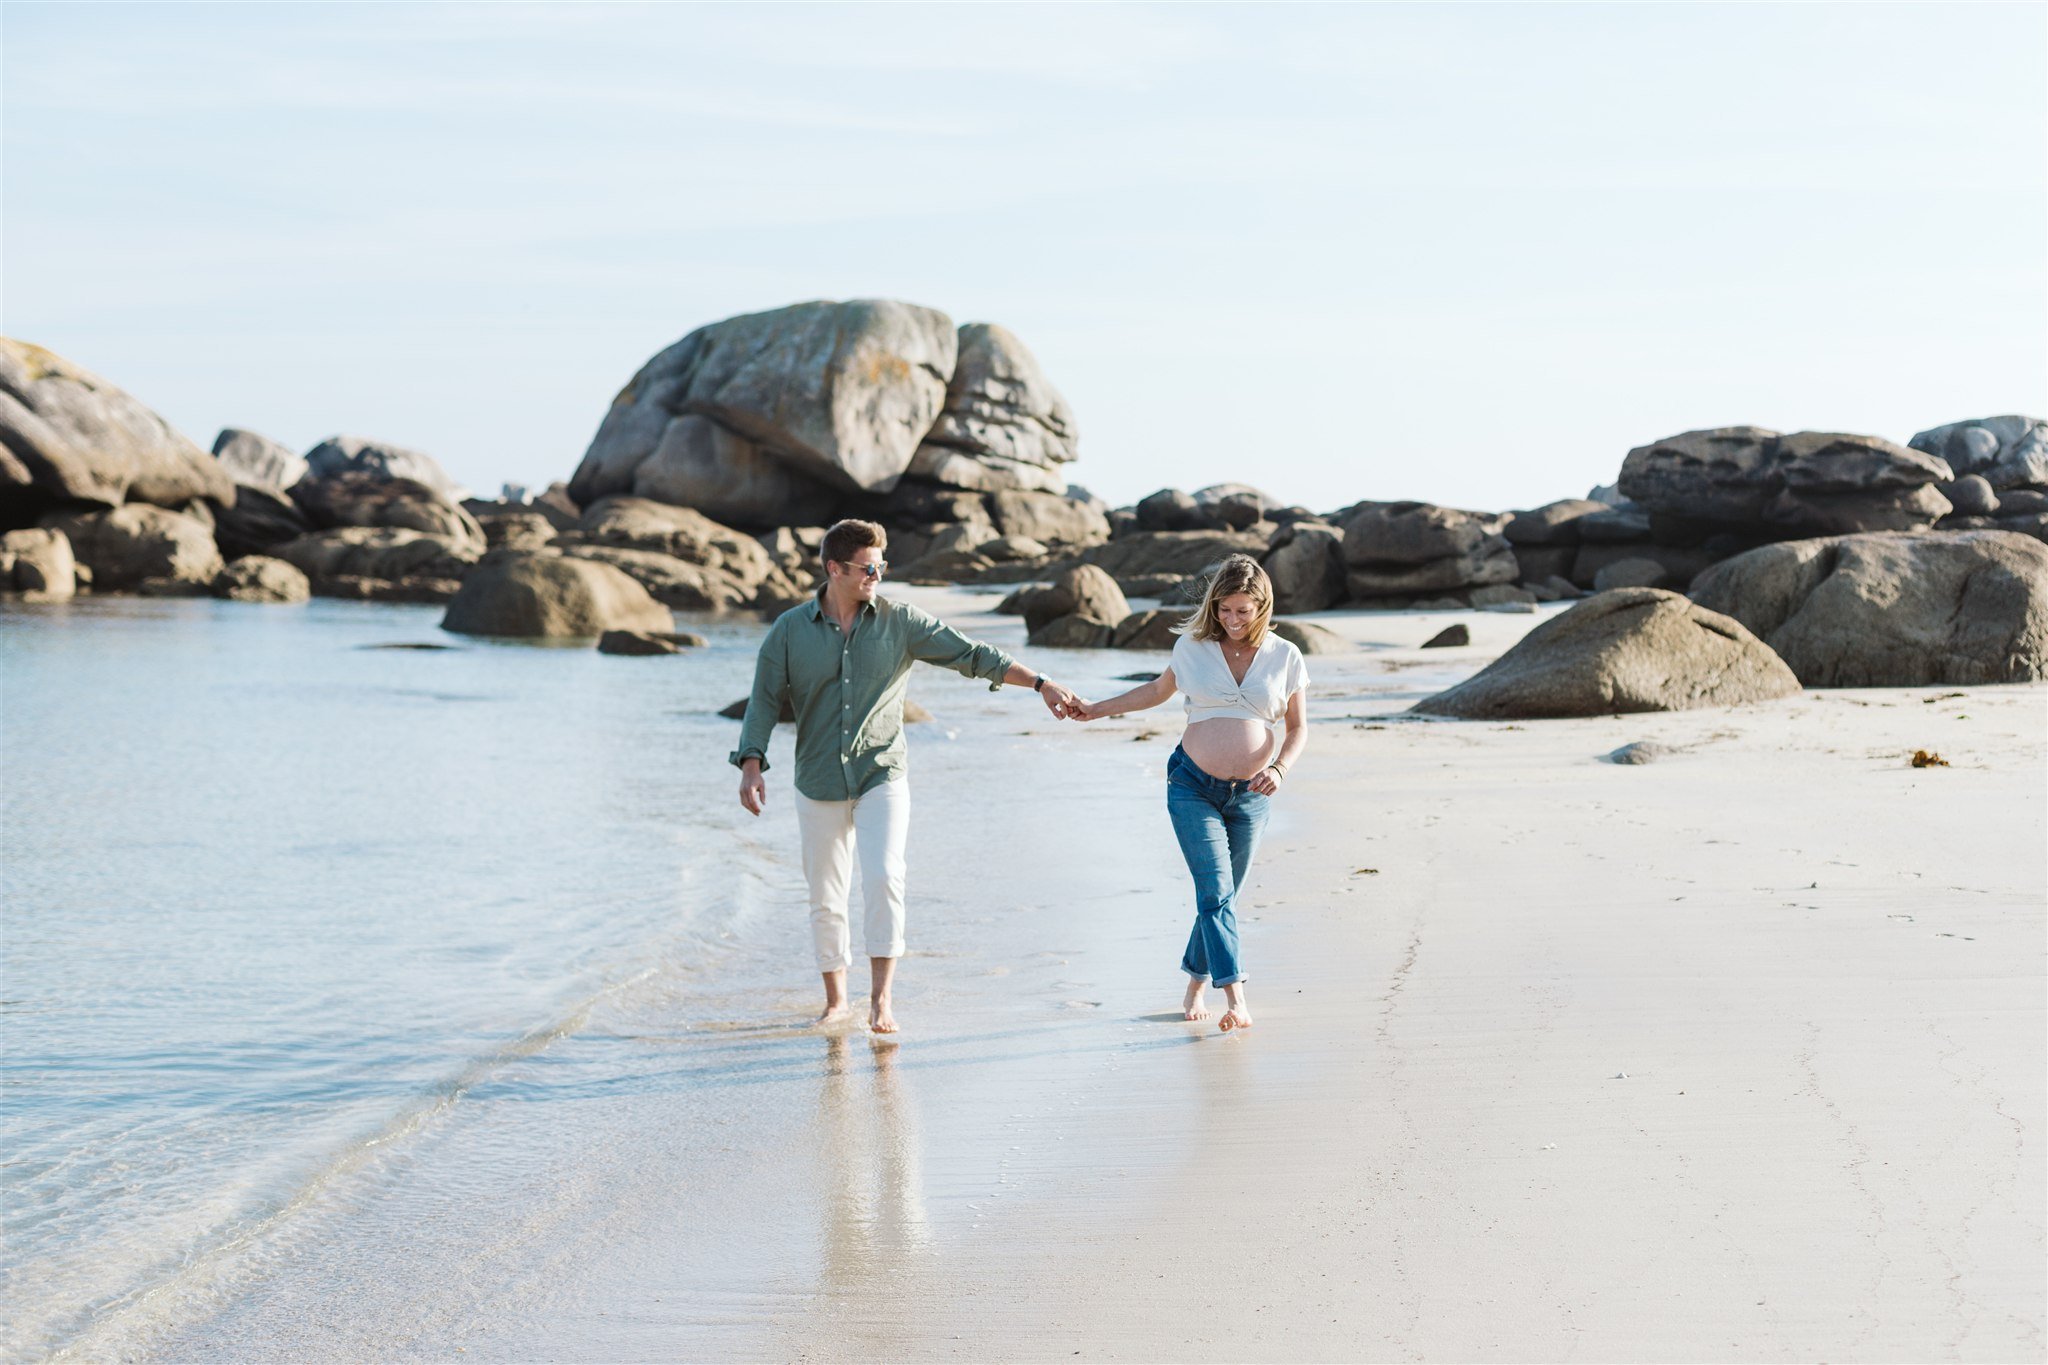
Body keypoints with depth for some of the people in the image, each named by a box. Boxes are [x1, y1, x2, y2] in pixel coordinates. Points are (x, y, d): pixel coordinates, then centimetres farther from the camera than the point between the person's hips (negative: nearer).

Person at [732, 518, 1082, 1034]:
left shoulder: (900, 622, -1)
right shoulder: (790, 630, -1)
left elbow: (972, 655, 0)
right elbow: (765, 700, 1)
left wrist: (1040, 684, -5)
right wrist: (751, 765, -12)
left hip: (882, 777, -1)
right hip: (819, 783, 1)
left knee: (883, 877, -21)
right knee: (826, 898, 8)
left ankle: (880, 999, -14)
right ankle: (836, 1001, 25)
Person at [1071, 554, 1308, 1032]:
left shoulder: (1285, 657, 1)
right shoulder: (1193, 647, 2)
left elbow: (1299, 728, 7)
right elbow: (1159, 689, 20)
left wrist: (1280, 768, -11)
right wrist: (1099, 709, 18)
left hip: (1249, 796, 1)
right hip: (1193, 787, -1)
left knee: (1223, 896, 9)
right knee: (1215, 890, -14)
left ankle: (1195, 982, 29)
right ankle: (1235, 997, -19)